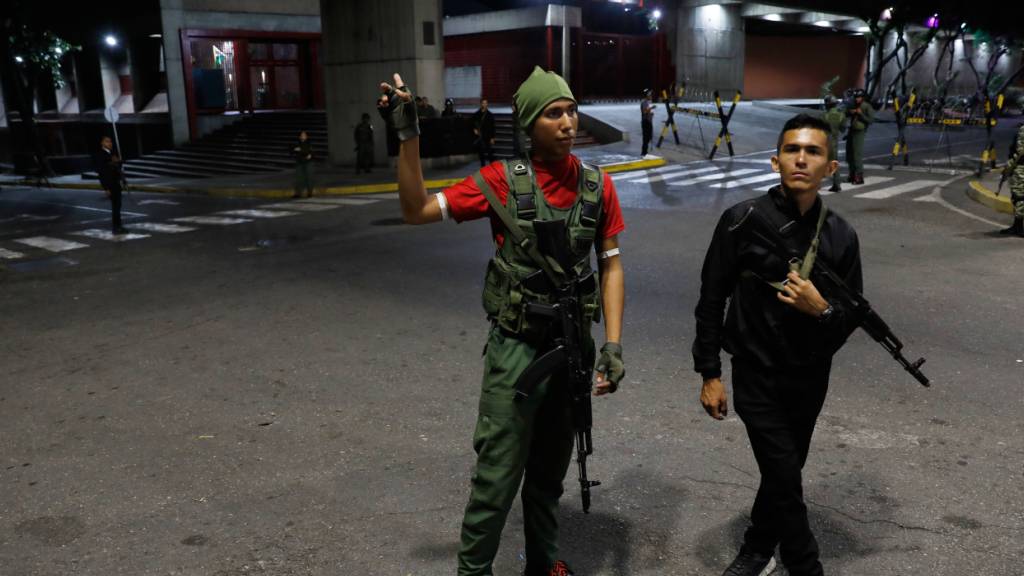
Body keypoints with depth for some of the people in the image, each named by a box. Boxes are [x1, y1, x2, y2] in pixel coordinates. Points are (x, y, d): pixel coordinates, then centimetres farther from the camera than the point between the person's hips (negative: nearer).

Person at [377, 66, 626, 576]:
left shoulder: (598, 187, -1)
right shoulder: (503, 180, -11)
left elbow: (610, 265, 4)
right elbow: (417, 210, -10)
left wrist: (613, 344, -3)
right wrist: (408, 136, -19)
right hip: (516, 347, -3)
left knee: (551, 467, 20)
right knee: (499, 472, 2)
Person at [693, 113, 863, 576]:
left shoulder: (840, 235, -4)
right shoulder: (742, 220, -12)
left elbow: (852, 316, 3)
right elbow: (712, 300, -7)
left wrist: (821, 309, -20)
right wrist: (710, 373, -7)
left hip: (810, 377, 3)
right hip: (756, 374, -3)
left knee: (782, 474, 17)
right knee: (784, 479, -4)